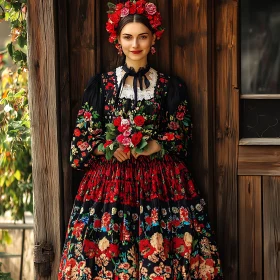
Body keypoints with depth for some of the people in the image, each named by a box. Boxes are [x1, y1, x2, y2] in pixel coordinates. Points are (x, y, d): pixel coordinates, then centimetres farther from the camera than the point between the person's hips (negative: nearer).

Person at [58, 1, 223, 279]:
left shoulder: (171, 86, 6)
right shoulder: (100, 84, 7)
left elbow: (179, 139, 0)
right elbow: (83, 138, 4)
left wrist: (142, 149, -12)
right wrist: (111, 149, -13)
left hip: (160, 182, 0)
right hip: (109, 181, 1)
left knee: (161, 257, -5)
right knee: (106, 254, -2)